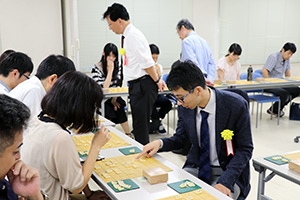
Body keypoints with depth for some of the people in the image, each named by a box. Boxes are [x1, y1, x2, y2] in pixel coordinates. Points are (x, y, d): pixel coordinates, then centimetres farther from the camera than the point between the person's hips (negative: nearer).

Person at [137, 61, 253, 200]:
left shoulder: (236, 105, -20)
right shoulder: (185, 107, -8)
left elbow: (245, 149, -13)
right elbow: (180, 139, 6)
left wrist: (225, 181, -24)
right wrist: (160, 143, -16)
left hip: (227, 172, -3)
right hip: (196, 168, 4)